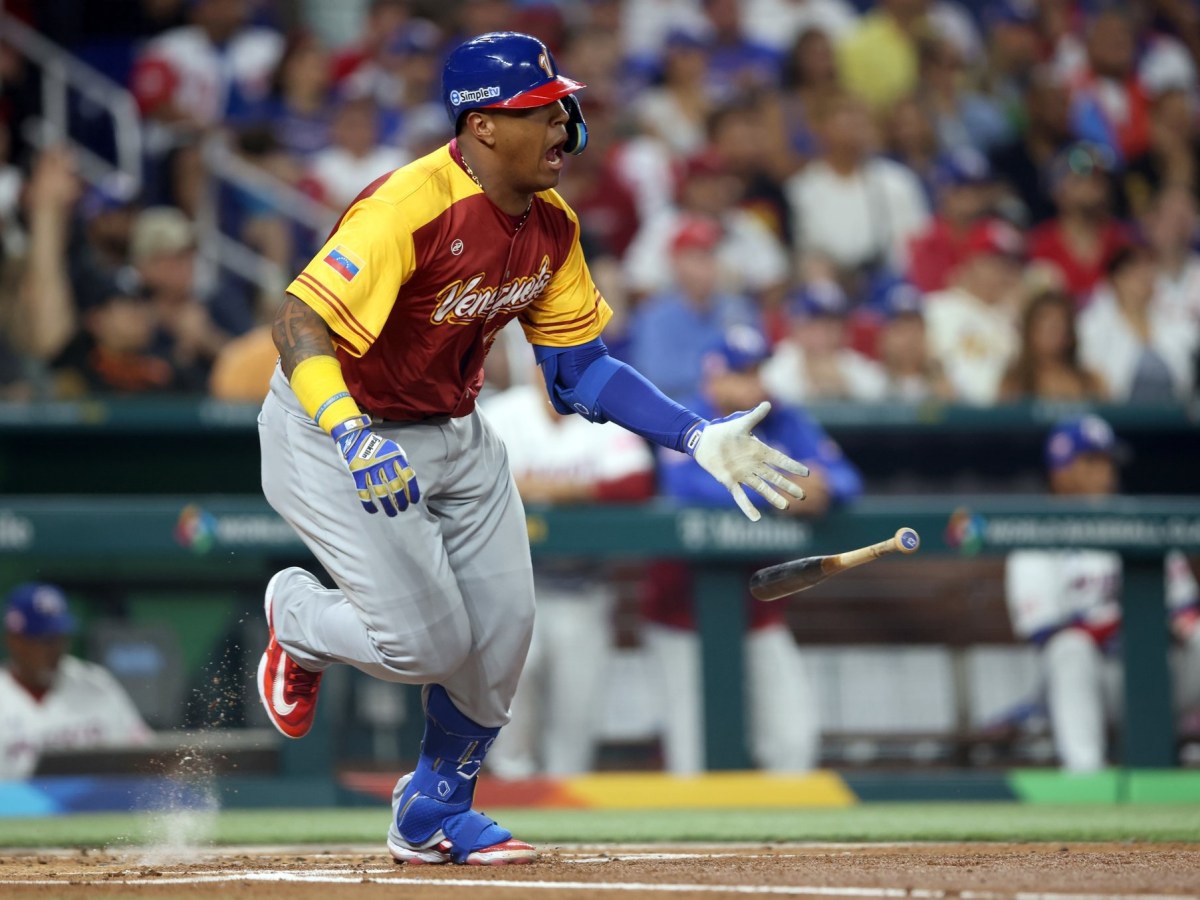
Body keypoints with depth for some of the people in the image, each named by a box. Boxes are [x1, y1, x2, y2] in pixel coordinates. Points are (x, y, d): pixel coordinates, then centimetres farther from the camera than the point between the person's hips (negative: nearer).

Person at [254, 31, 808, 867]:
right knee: (429, 642, -12)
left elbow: (581, 367, 4)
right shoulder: (410, 209, -30)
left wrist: (699, 437, -5)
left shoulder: (551, 224, -4)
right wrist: (350, 438, -51)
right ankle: (297, 618, 22)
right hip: (336, 432, -7)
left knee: (499, 633, 4)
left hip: (456, 436, 8)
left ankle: (435, 814, 27)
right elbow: (300, 322, -37)